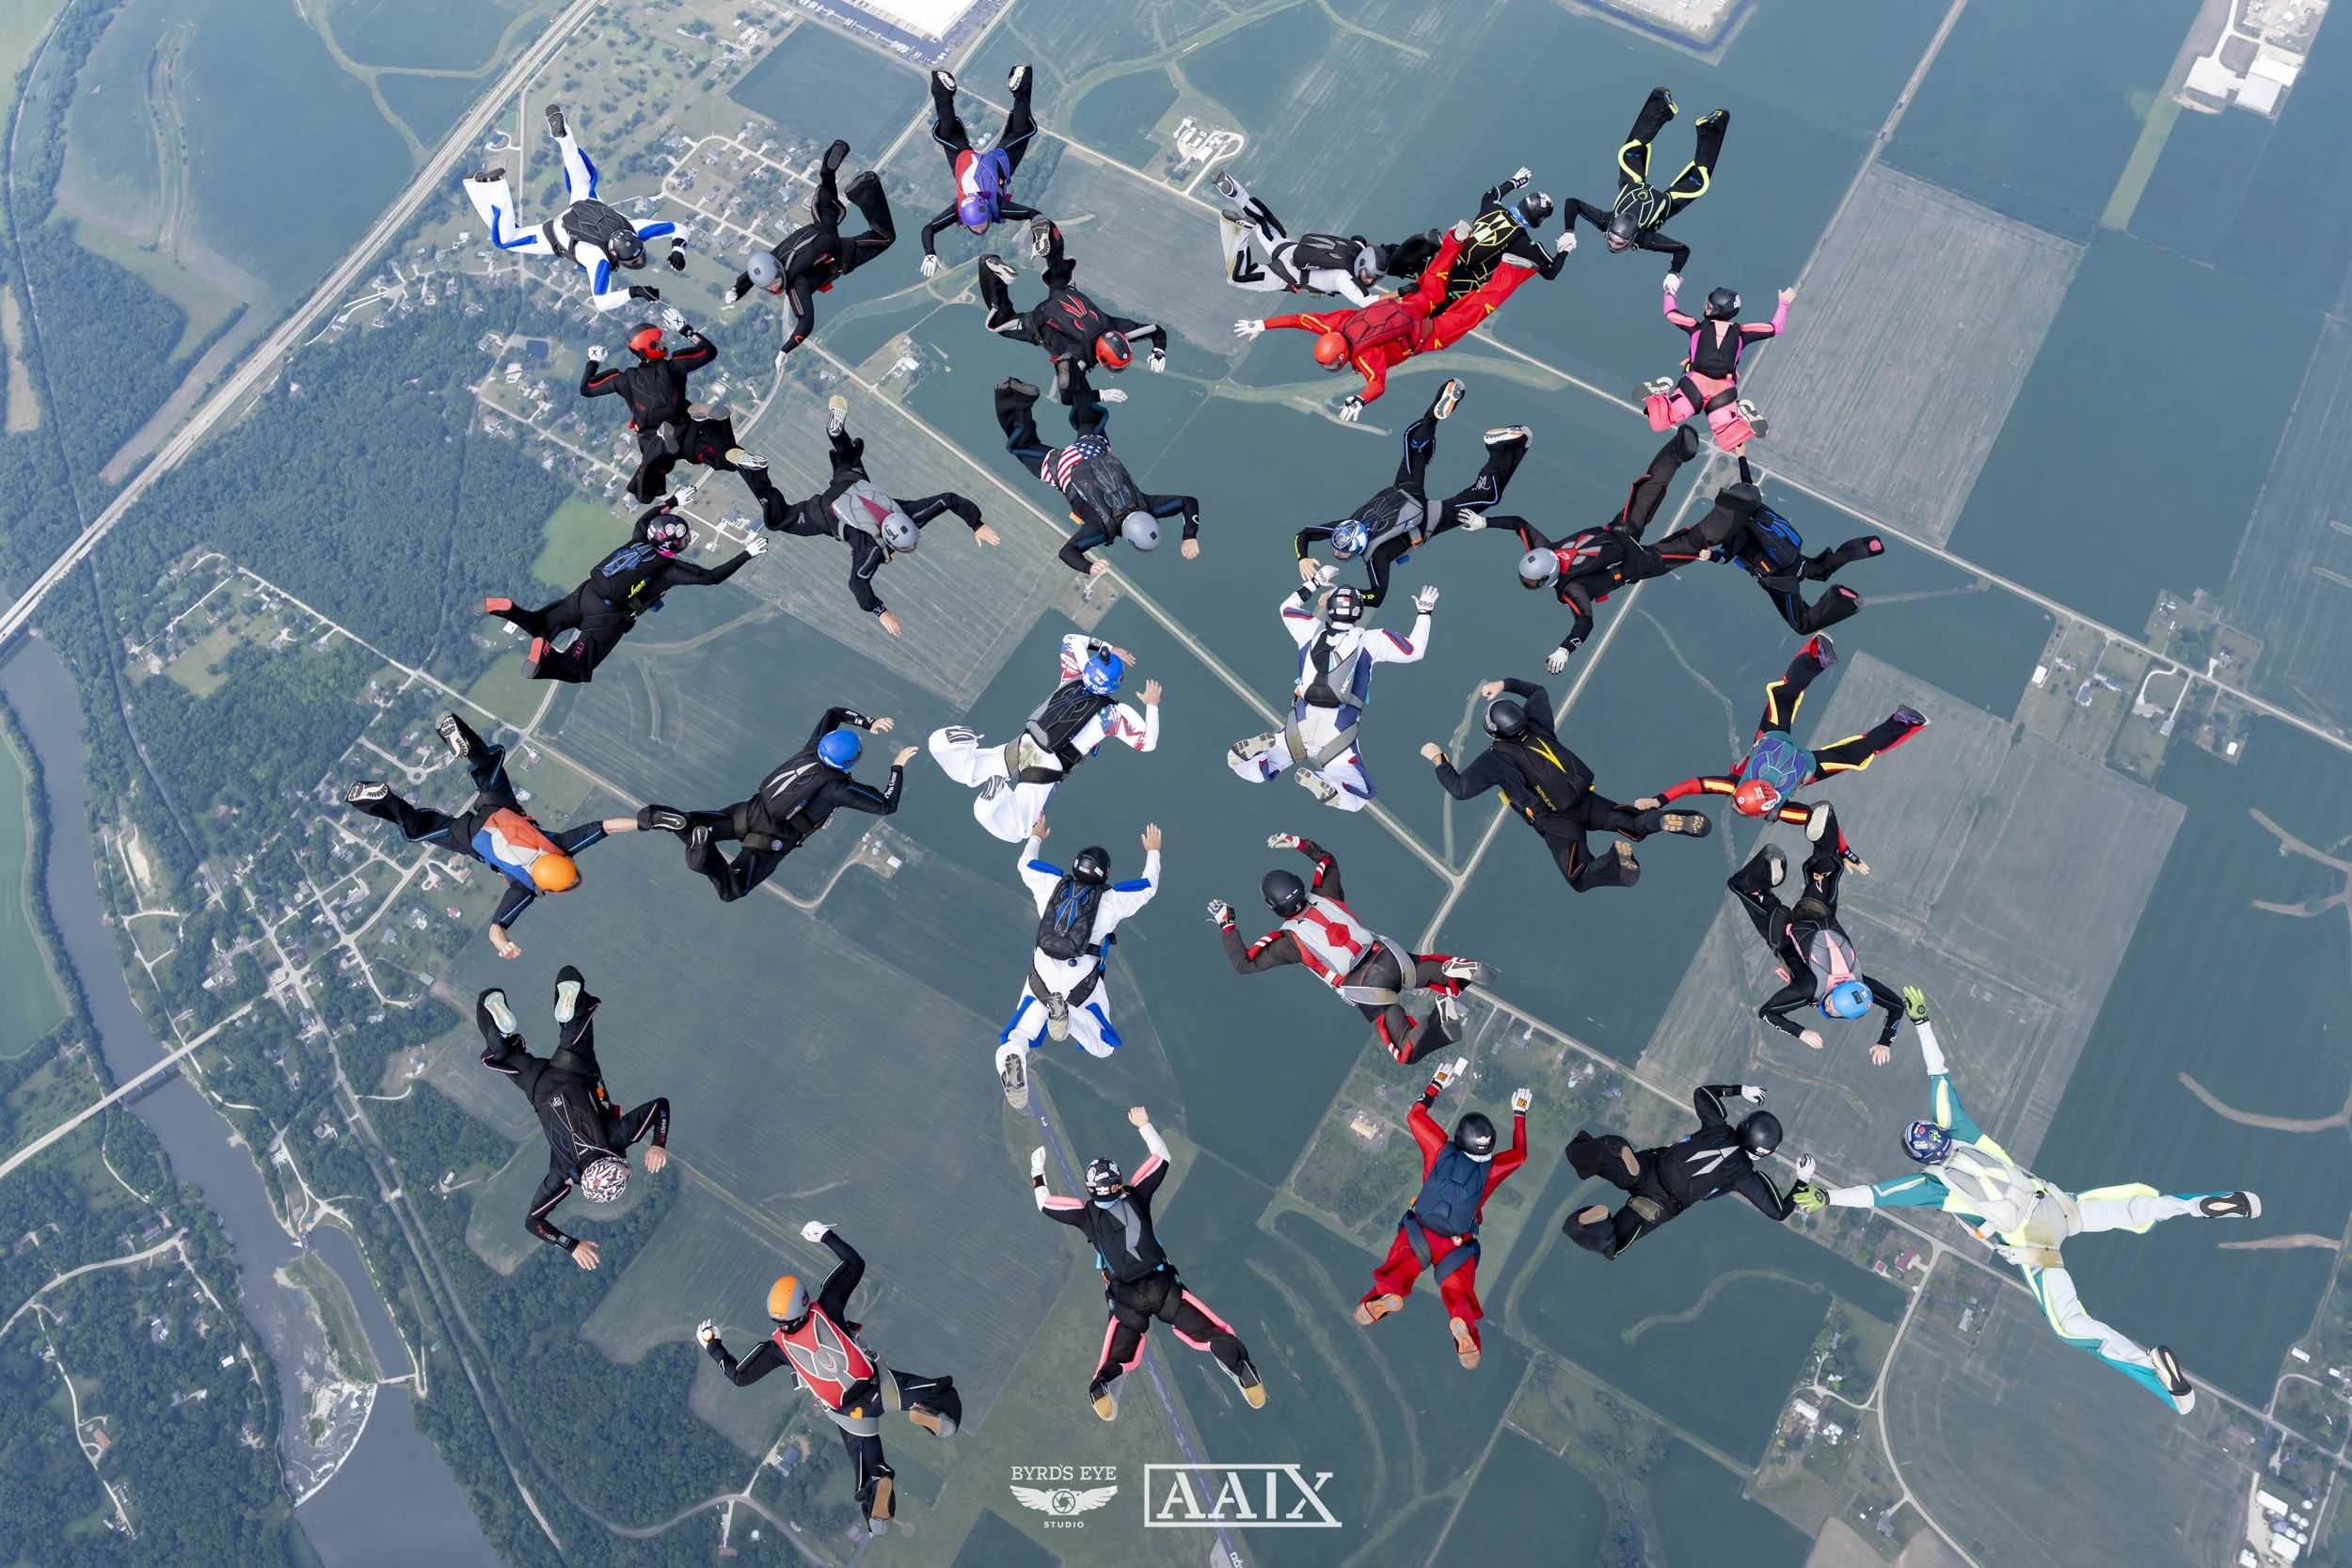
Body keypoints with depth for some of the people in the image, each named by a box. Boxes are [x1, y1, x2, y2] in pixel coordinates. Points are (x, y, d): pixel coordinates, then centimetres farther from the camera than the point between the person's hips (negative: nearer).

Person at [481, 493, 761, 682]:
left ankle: (506, 609, -2)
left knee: (538, 626, 24)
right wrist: (746, 554, 2)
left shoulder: (639, 541, 15)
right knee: (576, 673, -9)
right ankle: (546, 655, -37)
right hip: (607, 617, -7)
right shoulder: (671, 568, -4)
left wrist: (674, 500, 49)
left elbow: (645, 517, 37)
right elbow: (712, 577, -5)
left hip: (583, 594, 7)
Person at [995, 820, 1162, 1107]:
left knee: (1017, 1038, 8)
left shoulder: (1052, 885, 7)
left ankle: (1011, 1062, -30)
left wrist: (1036, 839, 46)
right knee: (1103, 1048, 11)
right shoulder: (1111, 899, 1)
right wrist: (1153, 852, 34)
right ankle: (1066, 1015, -19)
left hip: (1042, 977, 2)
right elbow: (1149, 885, 17)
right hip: (1083, 983, -2)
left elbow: (1024, 864, 26)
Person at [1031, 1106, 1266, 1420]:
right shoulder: (1136, 1195, 5)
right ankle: (1240, 1367, -28)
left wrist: (1037, 1172, 32)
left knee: (1120, 1356, 12)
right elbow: (1162, 1157, 17)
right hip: (1163, 1285, -1)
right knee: (1211, 1332, 1)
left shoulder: (1086, 1213, 5)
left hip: (1126, 1298, 1)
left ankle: (1104, 1383, -22)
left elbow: (1045, 1203, 19)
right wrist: (1144, 1125, 26)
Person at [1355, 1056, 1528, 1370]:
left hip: (1418, 1233, 0)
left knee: (1397, 1272, -5)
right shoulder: (1490, 1169, -9)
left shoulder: (1441, 1150, -10)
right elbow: (1520, 1153, 13)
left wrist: (1438, 1083, 13)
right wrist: (1519, 1113, 21)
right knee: (1458, 1290, 3)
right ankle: (1463, 1322, -31)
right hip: (1458, 1246, 0)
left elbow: (1415, 1115, 6)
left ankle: (1389, 1296, -40)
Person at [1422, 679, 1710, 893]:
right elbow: (1538, 691, 23)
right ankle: (1662, 820, -24)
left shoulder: (1495, 759, -13)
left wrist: (1438, 759, 6)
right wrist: (1505, 684, 21)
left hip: (1555, 823, -5)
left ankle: (1617, 863, -35)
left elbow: (1459, 788, -5)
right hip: (1586, 802, 5)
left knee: (1581, 879, -5)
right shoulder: (1535, 723, 1)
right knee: (1636, 825, 10)